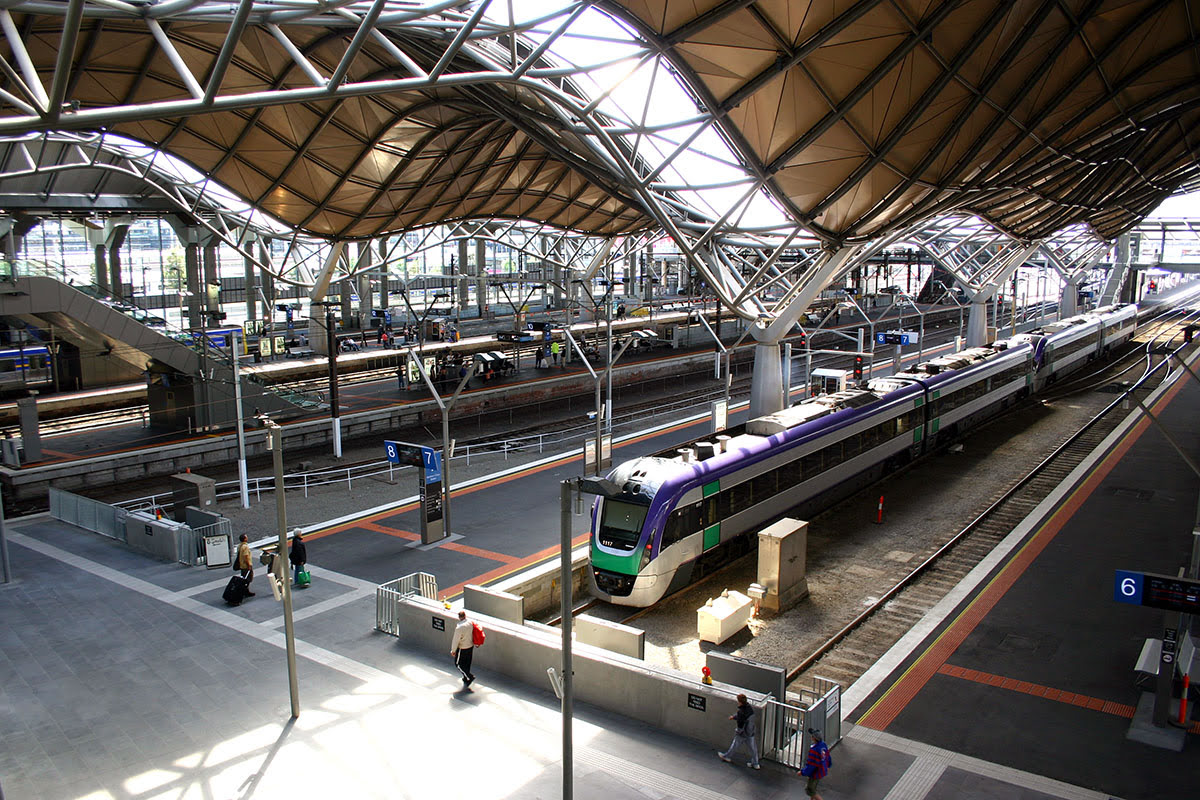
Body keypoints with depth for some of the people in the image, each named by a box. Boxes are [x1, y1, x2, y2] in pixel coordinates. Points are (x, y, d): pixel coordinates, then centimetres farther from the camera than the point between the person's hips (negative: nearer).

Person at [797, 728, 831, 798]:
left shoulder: (814, 750, -37)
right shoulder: (823, 744, -9)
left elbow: (811, 764, -30)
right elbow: (827, 756, 8)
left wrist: (802, 772, -16)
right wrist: (828, 766, 27)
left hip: (816, 773, -9)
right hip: (823, 770, 9)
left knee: (810, 790, 13)